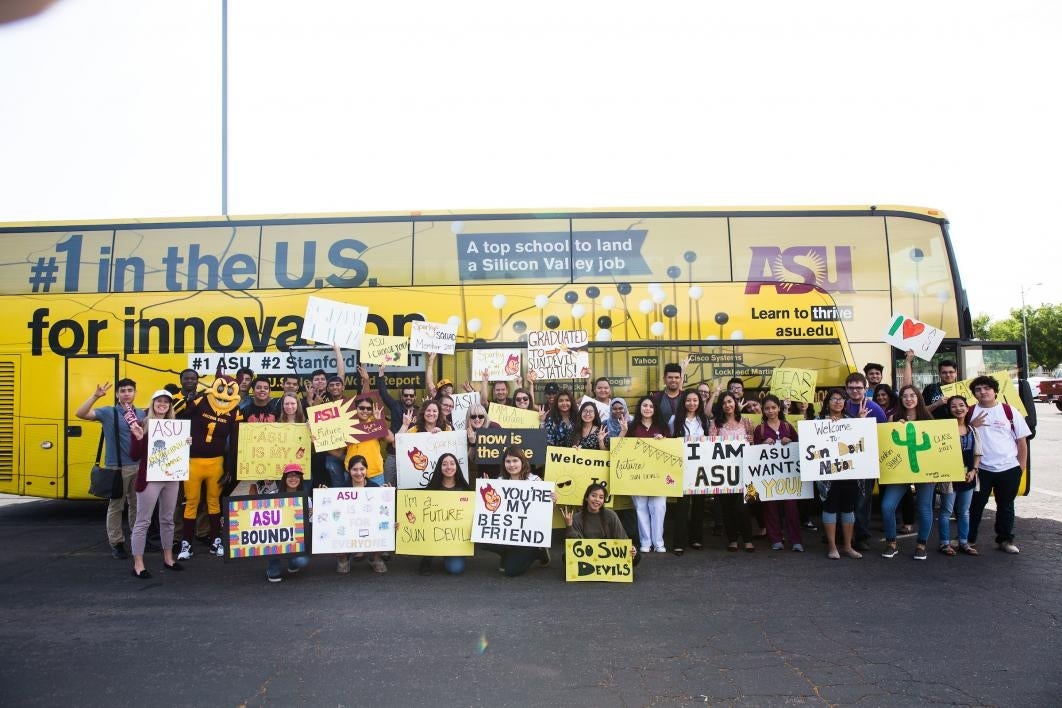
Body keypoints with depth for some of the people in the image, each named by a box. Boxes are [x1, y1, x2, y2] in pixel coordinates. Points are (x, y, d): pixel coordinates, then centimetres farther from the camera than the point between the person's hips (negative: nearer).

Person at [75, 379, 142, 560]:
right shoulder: (108, 412, -4)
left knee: (137, 505, 14)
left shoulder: (141, 414, 7)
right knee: (115, 506, 3)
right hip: (117, 468, -4)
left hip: (138, 466, 4)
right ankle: (116, 543, 13)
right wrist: (95, 396, -28)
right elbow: (80, 414, -17)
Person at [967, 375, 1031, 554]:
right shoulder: (971, 413, 1)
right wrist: (972, 426, -13)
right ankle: (968, 539, 15)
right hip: (981, 468, 0)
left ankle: (1005, 540, 25)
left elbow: (1021, 440, 3)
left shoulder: (1010, 411, -2)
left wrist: (1022, 465, 1)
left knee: (1006, 506, 12)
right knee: (976, 505, 6)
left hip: (1009, 468, 0)